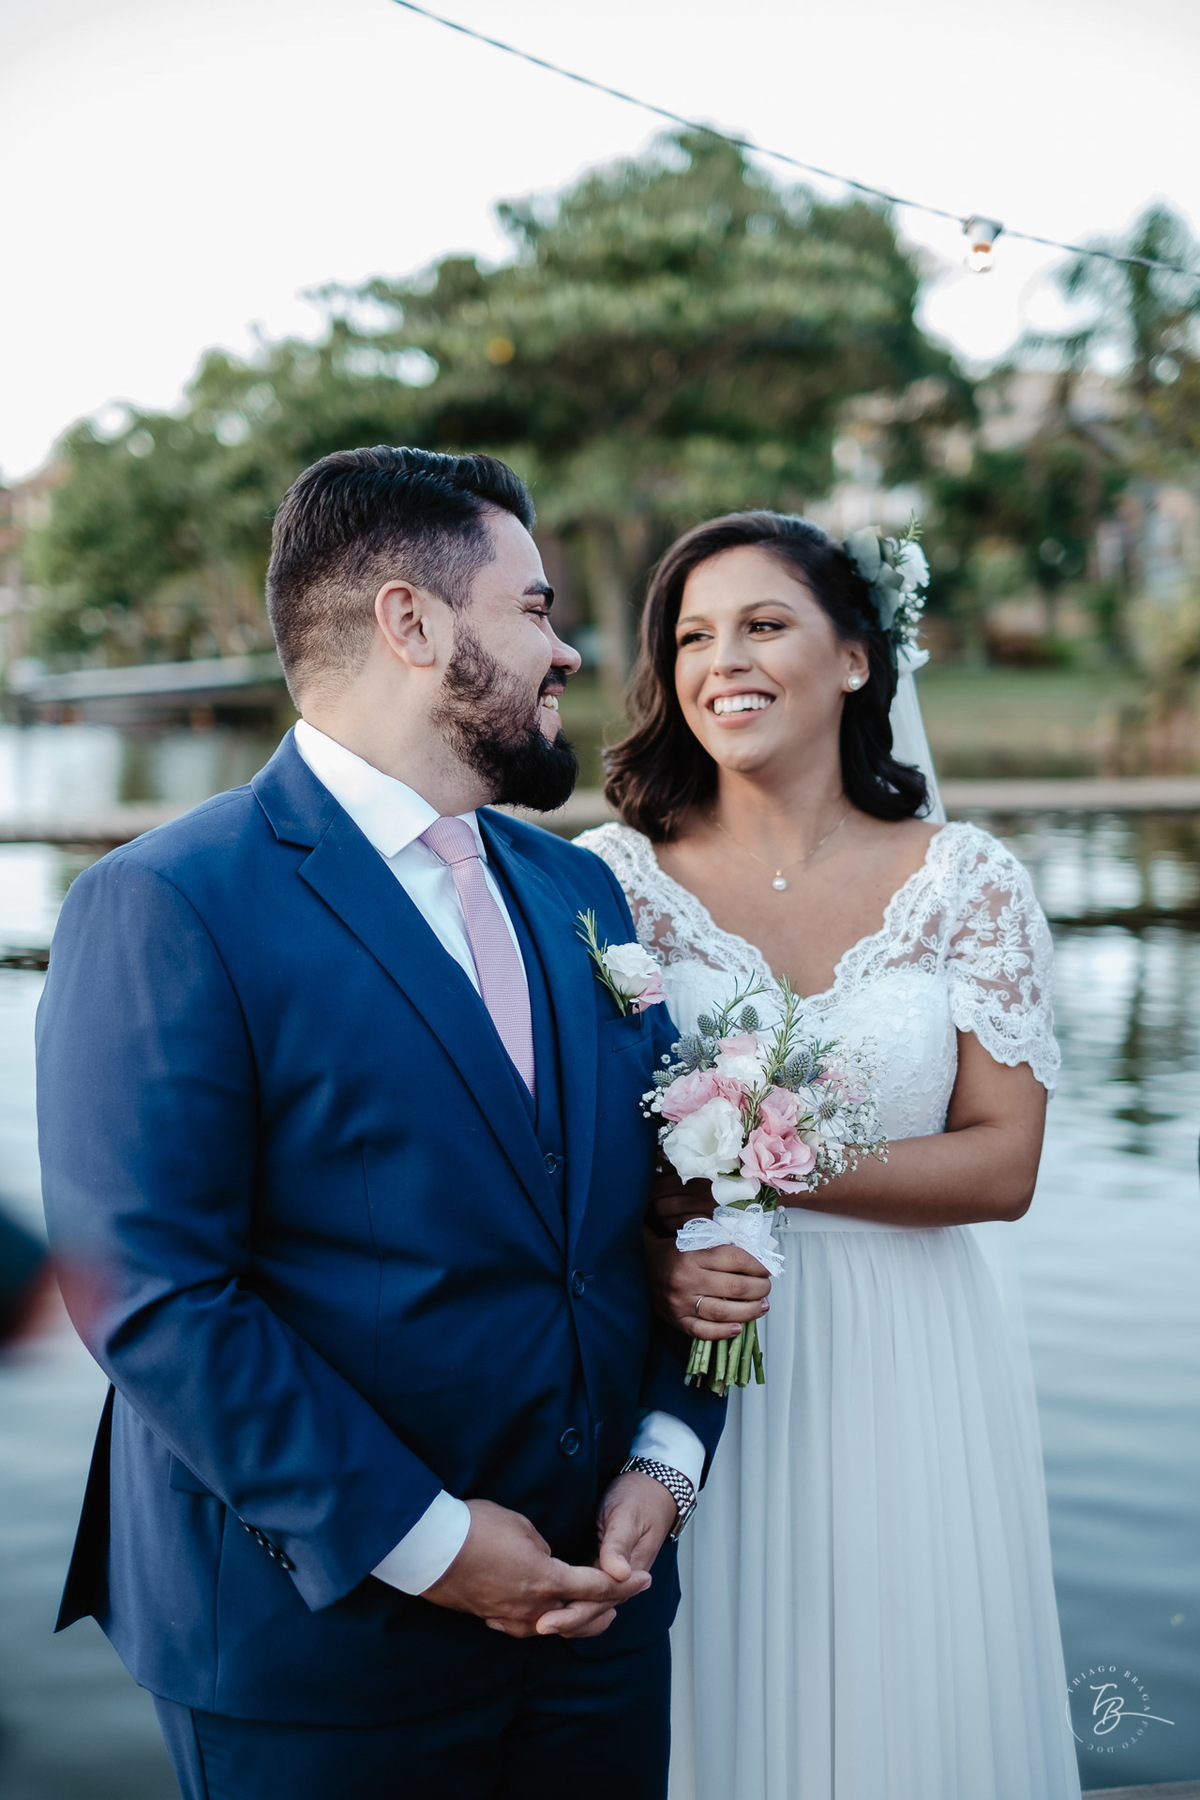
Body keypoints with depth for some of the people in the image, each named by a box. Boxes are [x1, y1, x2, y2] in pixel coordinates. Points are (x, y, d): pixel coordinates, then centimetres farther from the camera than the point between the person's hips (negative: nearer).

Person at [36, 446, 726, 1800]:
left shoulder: (580, 893, 8)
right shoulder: (164, 908, -14)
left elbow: (662, 1199, 10)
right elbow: (150, 1294, -19)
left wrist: (664, 1459, -4)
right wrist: (415, 1541, -17)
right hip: (320, 1637, -6)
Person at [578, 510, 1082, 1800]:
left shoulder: (966, 882, -2)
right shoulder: (616, 875, -3)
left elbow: (1002, 1164, -6)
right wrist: (648, 1253, -21)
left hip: (908, 1379, 1)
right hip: (684, 1361, 0)